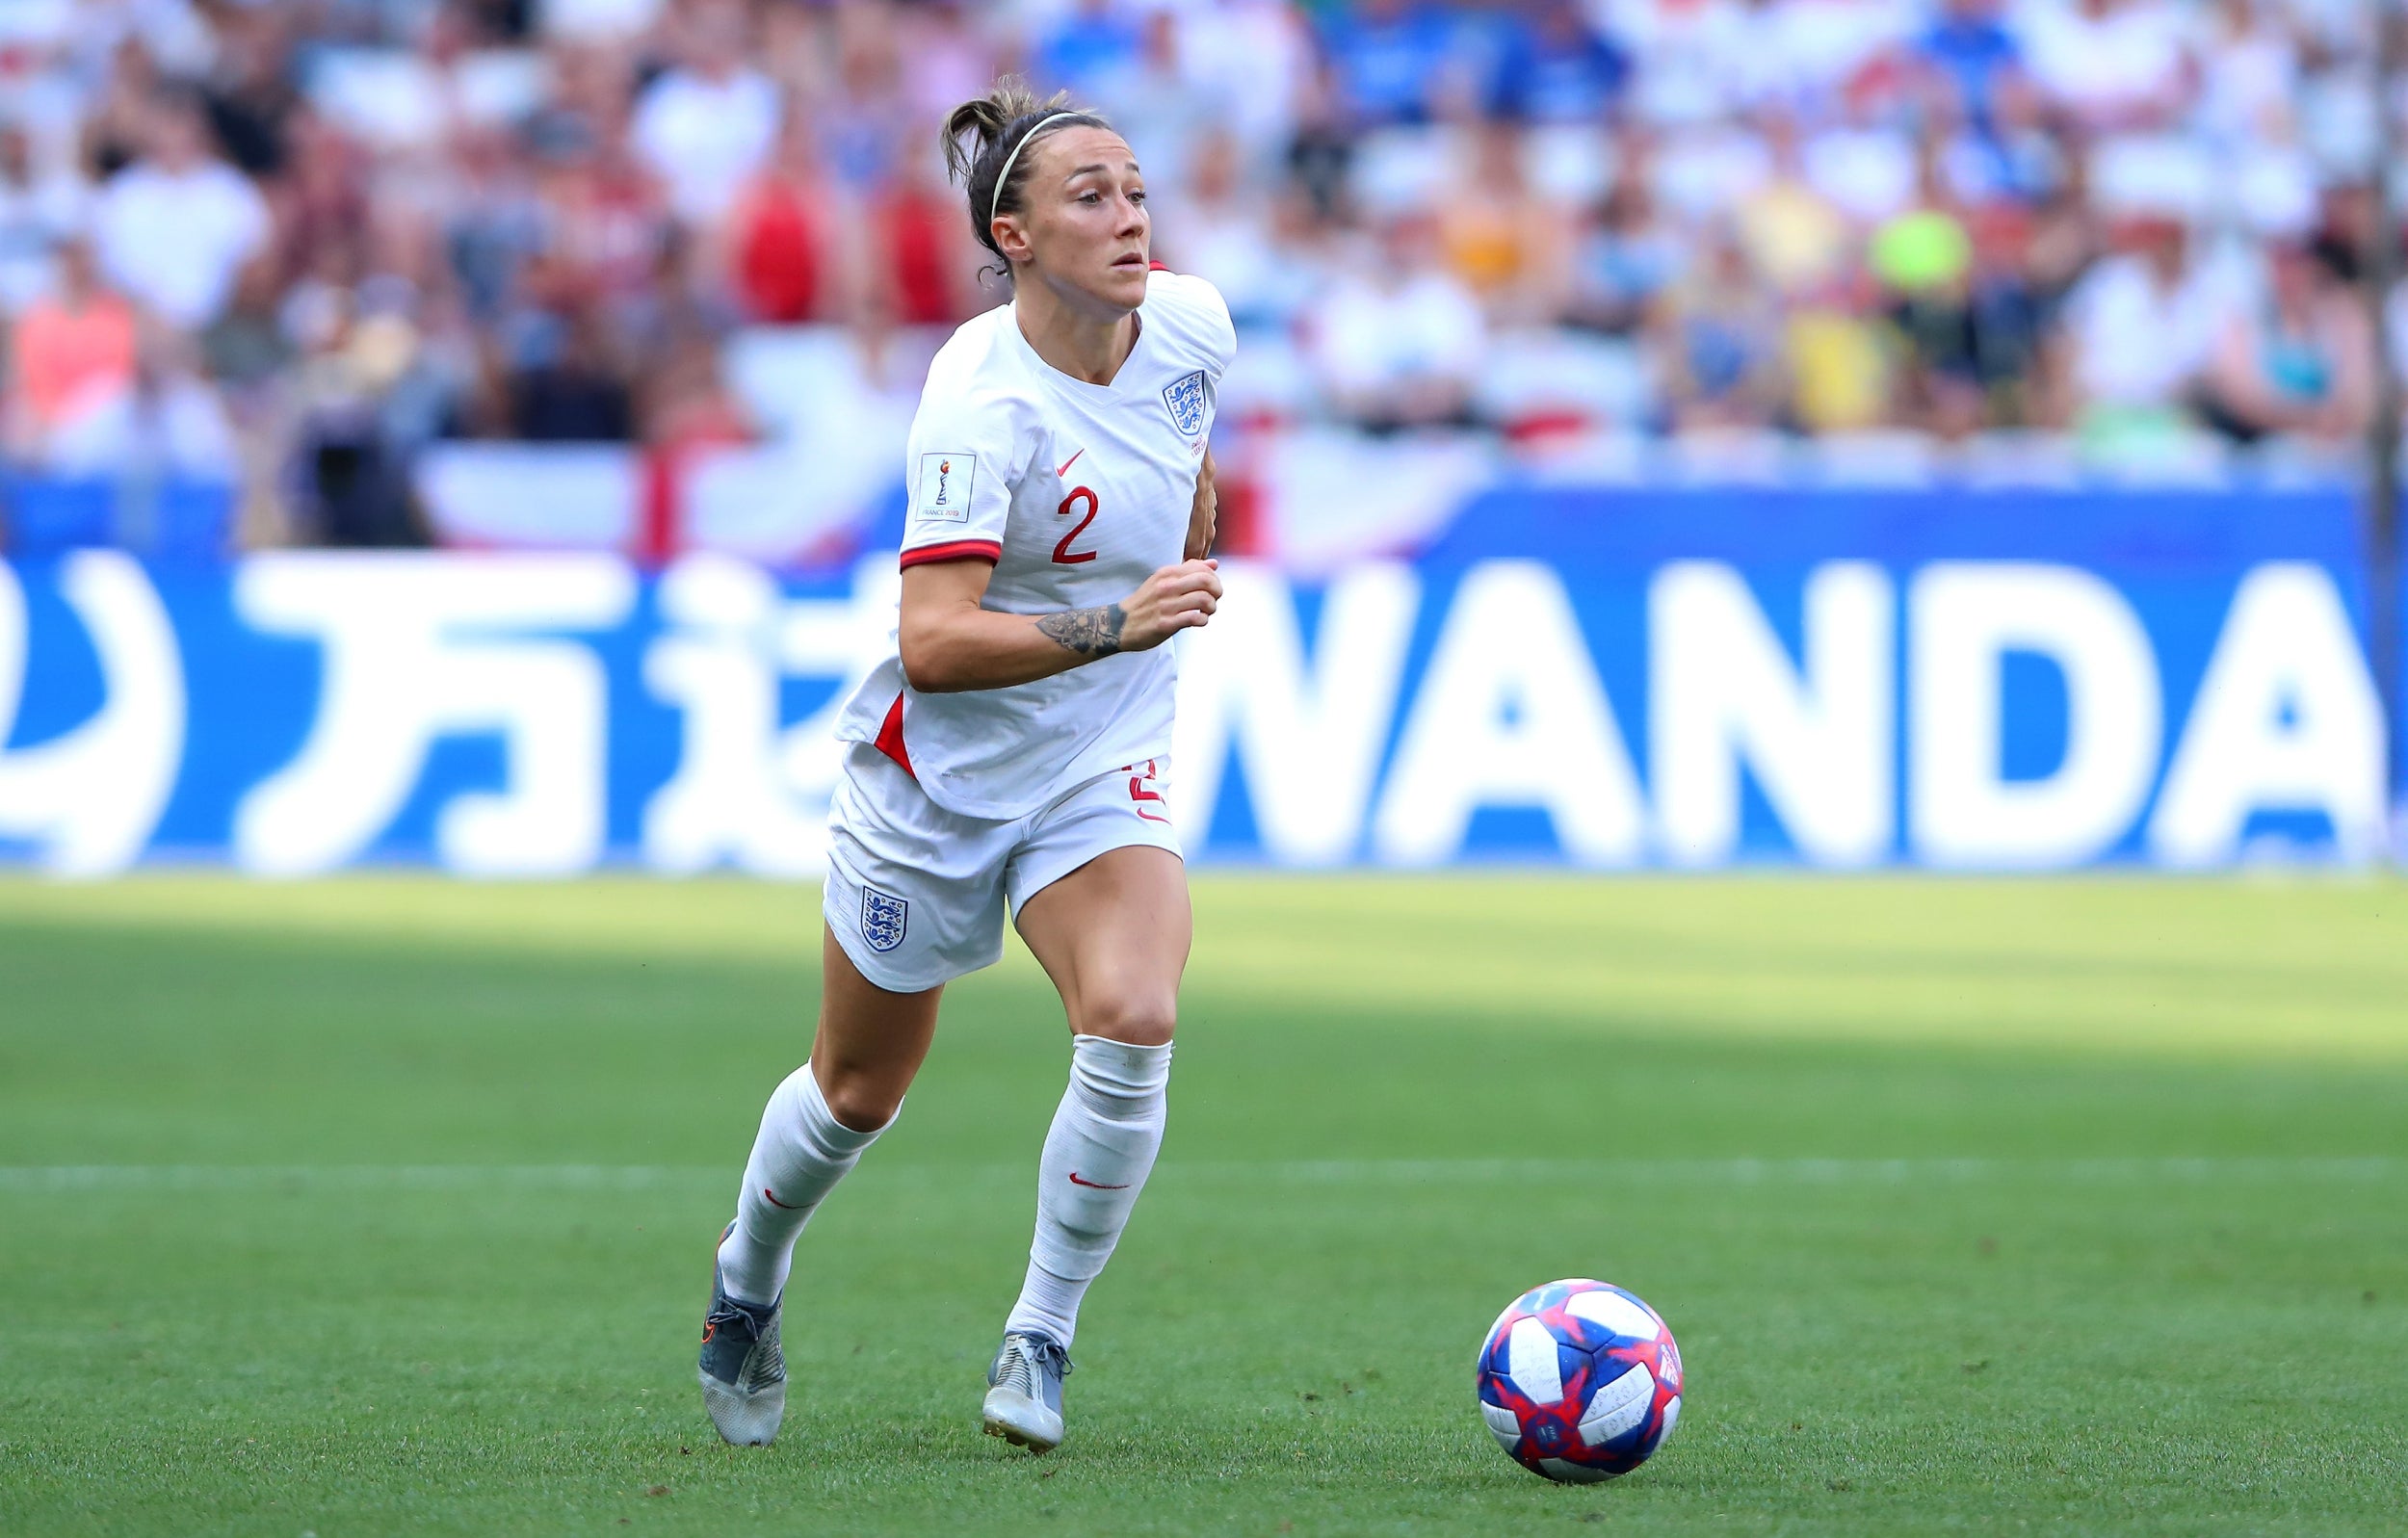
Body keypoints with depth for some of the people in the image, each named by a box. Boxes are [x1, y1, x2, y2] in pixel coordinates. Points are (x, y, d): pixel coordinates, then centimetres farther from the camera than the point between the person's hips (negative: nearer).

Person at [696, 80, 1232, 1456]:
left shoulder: (1191, 325, -9)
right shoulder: (982, 404, -28)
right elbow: (931, 644, -35)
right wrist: (1112, 627, -45)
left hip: (1104, 771, 4)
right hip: (942, 775, -3)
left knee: (1133, 1025, -24)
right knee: (859, 1094, 14)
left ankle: (1040, 1343, -6)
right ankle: (749, 1284, 46)